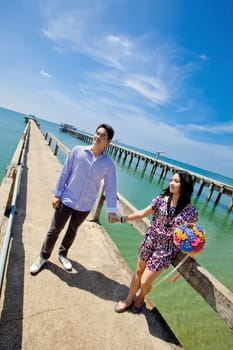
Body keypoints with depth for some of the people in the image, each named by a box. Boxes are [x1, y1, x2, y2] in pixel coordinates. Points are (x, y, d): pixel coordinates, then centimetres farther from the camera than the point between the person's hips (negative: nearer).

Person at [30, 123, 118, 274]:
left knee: (72, 231, 21)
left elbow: (110, 187, -4)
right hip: (67, 200, -1)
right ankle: (43, 256, 35)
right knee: (54, 230, 11)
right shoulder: (78, 151, -11)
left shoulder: (109, 164, -9)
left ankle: (63, 254, 46)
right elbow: (65, 172, -5)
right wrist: (57, 194, -4)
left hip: (85, 206, 1)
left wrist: (111, 210, -8)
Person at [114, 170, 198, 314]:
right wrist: (122, 218, -5)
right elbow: (142, 213, -1)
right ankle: (129, 299, 46)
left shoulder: (191, 211, -15)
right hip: (149, 242, 3)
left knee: (145, 282, 5)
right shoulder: (161, 199, -9)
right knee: (139, 271, 19)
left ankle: (140, 297, 42)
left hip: (166, 249, -3)